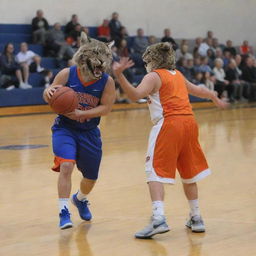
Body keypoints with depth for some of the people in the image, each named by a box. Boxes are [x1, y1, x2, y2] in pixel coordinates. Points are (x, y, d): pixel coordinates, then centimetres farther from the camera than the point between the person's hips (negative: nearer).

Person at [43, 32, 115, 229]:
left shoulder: (107, 82, -14)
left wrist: (81, 114, -28)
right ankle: (64, 212, -16)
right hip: (65, 128, -2)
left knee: (91, 177, 14)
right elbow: (49, 96, -6)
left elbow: (105, 108, -17)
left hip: (89, 132, 2)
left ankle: (80, 199, 49)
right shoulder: (67, 74, -15)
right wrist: (49, 92, -31)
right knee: (66, 166, -26)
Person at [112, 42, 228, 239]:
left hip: (168, 123, -7)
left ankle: (159, 219, -25)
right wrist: (215, 99, 55)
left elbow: (135, 95, -15)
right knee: (189, 173, 19)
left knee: (156, 172, -8)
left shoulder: (154, 76, 2)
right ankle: (196, 219, 27)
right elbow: (198, 91, 37)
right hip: (189, 122, 7)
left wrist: (119, 75, -22)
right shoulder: (178, 75, 22)